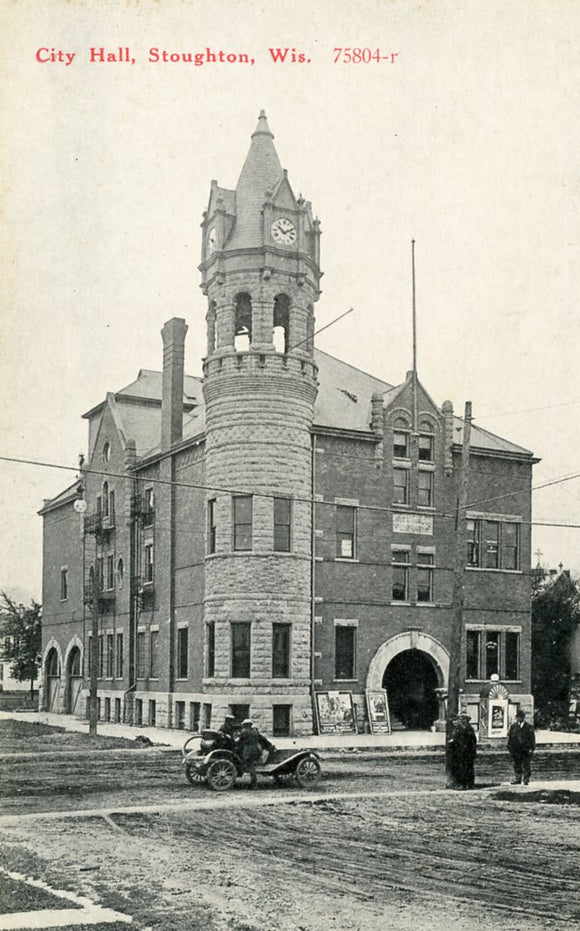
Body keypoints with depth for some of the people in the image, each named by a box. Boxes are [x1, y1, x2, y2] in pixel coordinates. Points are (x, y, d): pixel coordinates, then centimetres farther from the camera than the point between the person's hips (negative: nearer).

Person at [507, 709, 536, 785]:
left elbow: (532, 738, 2)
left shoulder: (529, 727, 3)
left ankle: (526, 780, 8)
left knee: (526, 765, -1)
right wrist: (509, 748, 4)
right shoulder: (513, 726, 9)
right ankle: (517, 779, 14)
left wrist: (531, 748, -6)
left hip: (526, 750, -2)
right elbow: (510, 737, 9)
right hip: (516, 749, 2)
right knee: (516, 765, 6)